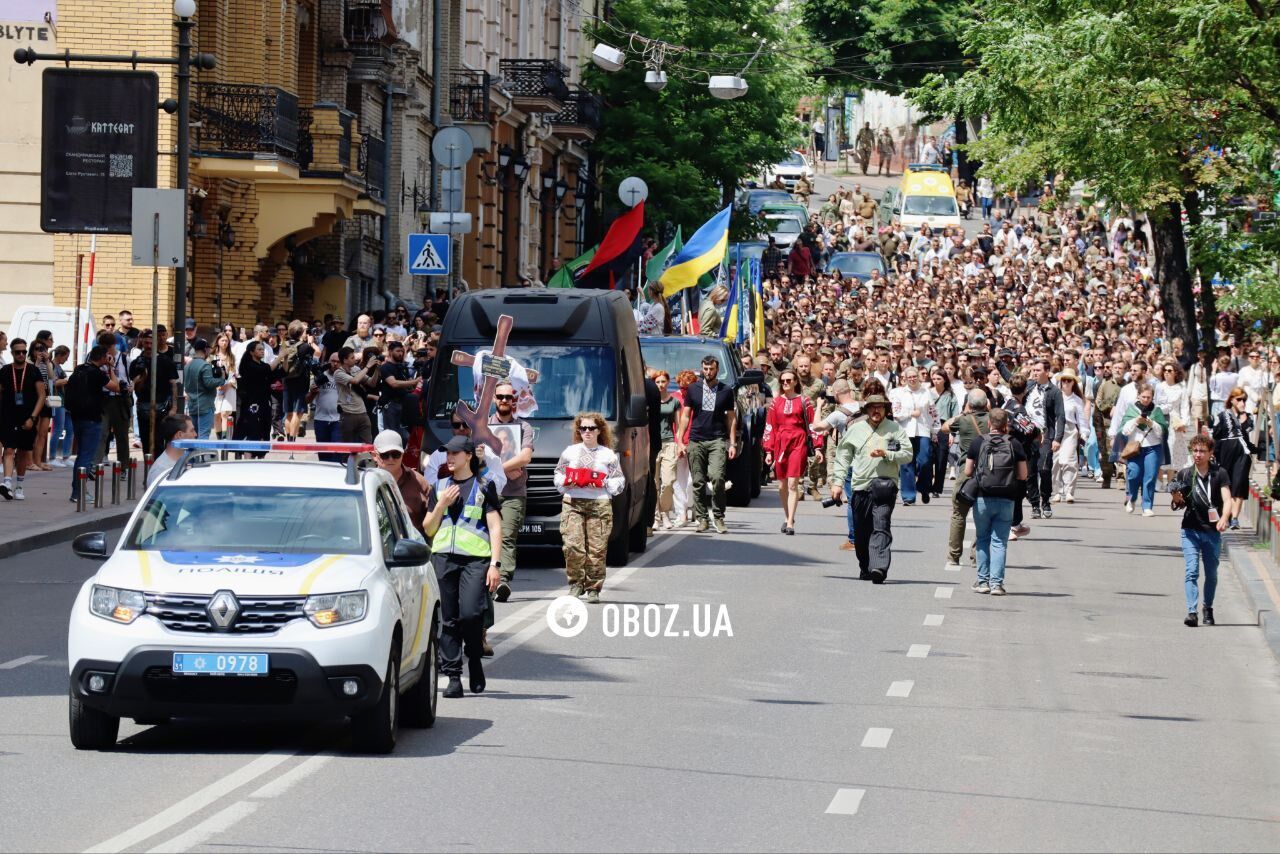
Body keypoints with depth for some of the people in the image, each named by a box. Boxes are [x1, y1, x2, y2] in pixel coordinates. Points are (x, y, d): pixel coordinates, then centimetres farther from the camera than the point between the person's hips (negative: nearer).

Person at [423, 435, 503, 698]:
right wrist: (442, 504, 0)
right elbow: (429, 529, 17)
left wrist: (495, 564, -6)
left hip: (476, 558, -4)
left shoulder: (484, 486, 6)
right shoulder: (440, 487, 17)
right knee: (448, 619, 0)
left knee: (470, 613, -18)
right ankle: (453, 677, 3)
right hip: (443, 557, 4)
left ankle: (475, 660, 8)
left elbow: (495, 527, 2)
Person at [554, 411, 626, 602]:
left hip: (600, 505, -1)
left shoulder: (608, 455, 11)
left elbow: (619, 483, 11)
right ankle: (575, 583, 0)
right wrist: (569, 481, -2)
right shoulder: (570, 452, 15)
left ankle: (593, 589, 2)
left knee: (597, 549, -5)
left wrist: (602, 482, -6)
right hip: (573, 503, 1)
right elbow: (558, 477, 18)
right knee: (573, 545, -13)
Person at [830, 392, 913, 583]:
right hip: (860, 486, 3)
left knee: (881, 527, -16)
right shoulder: (856, 430, 11)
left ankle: (879, 568, -26)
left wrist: (886, 454, -14)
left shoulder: (895, 430, 4)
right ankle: (865, 568, 25)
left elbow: (907, 455, 0)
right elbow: (843, 457, 13)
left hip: (885, 486, -3)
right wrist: (838, 482, 7)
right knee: (861, 531, 10)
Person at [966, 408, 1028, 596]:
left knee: (982, 539, 13)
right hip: (1006, 500, 0)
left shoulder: (978, 443, -2)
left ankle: (983, 581, 12)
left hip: (982, 498, 0)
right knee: (999, 542, 3)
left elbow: (967, 472, 1)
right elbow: (1023, 475, 0)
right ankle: (996, 582, -5)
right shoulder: (1015, 445, -2)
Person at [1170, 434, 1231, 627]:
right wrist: (1176, 498, -14)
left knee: (1211, 573, 10)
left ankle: (1208, 608, 29)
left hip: (1212, 531, 0)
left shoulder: (1220, 474, -2)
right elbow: (1178, 506, 10)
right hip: (1190, 530, 0)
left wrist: (1223, 518, -30)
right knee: (1191, 570, -13)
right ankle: (1191, 612, -20)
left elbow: (1227, 499, -11)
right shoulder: (1184, 475, 3)